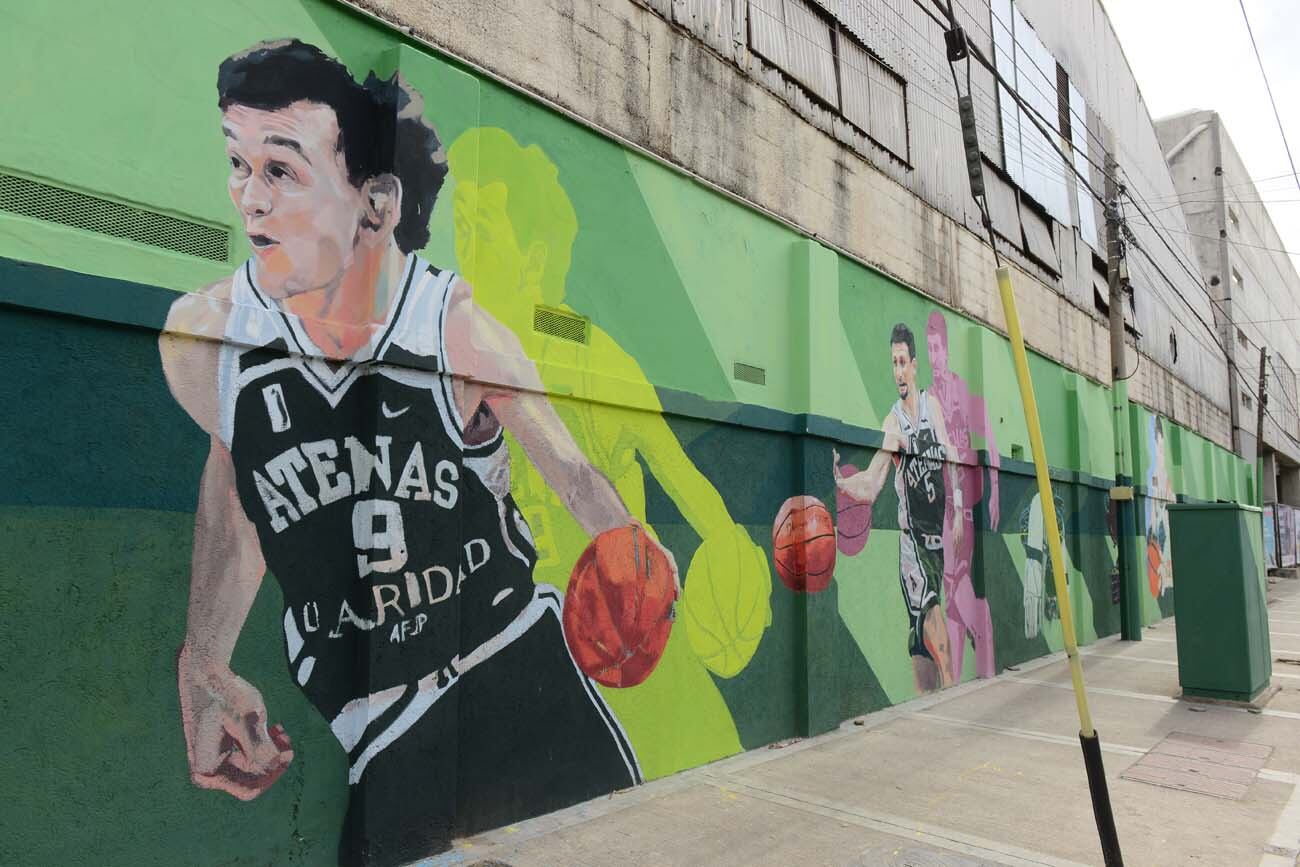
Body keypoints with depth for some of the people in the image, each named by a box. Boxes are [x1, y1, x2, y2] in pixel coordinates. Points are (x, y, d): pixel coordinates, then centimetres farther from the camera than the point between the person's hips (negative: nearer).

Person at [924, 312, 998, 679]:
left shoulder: (967, 393, -6)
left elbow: (990, 446, -7)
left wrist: (994, 493, -10)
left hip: (969, 500, -5)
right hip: (945, 503, 5)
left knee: (970, 585, -6)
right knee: (952, 591, 7)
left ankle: (986, 670, 5)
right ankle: (956, 674, 14)